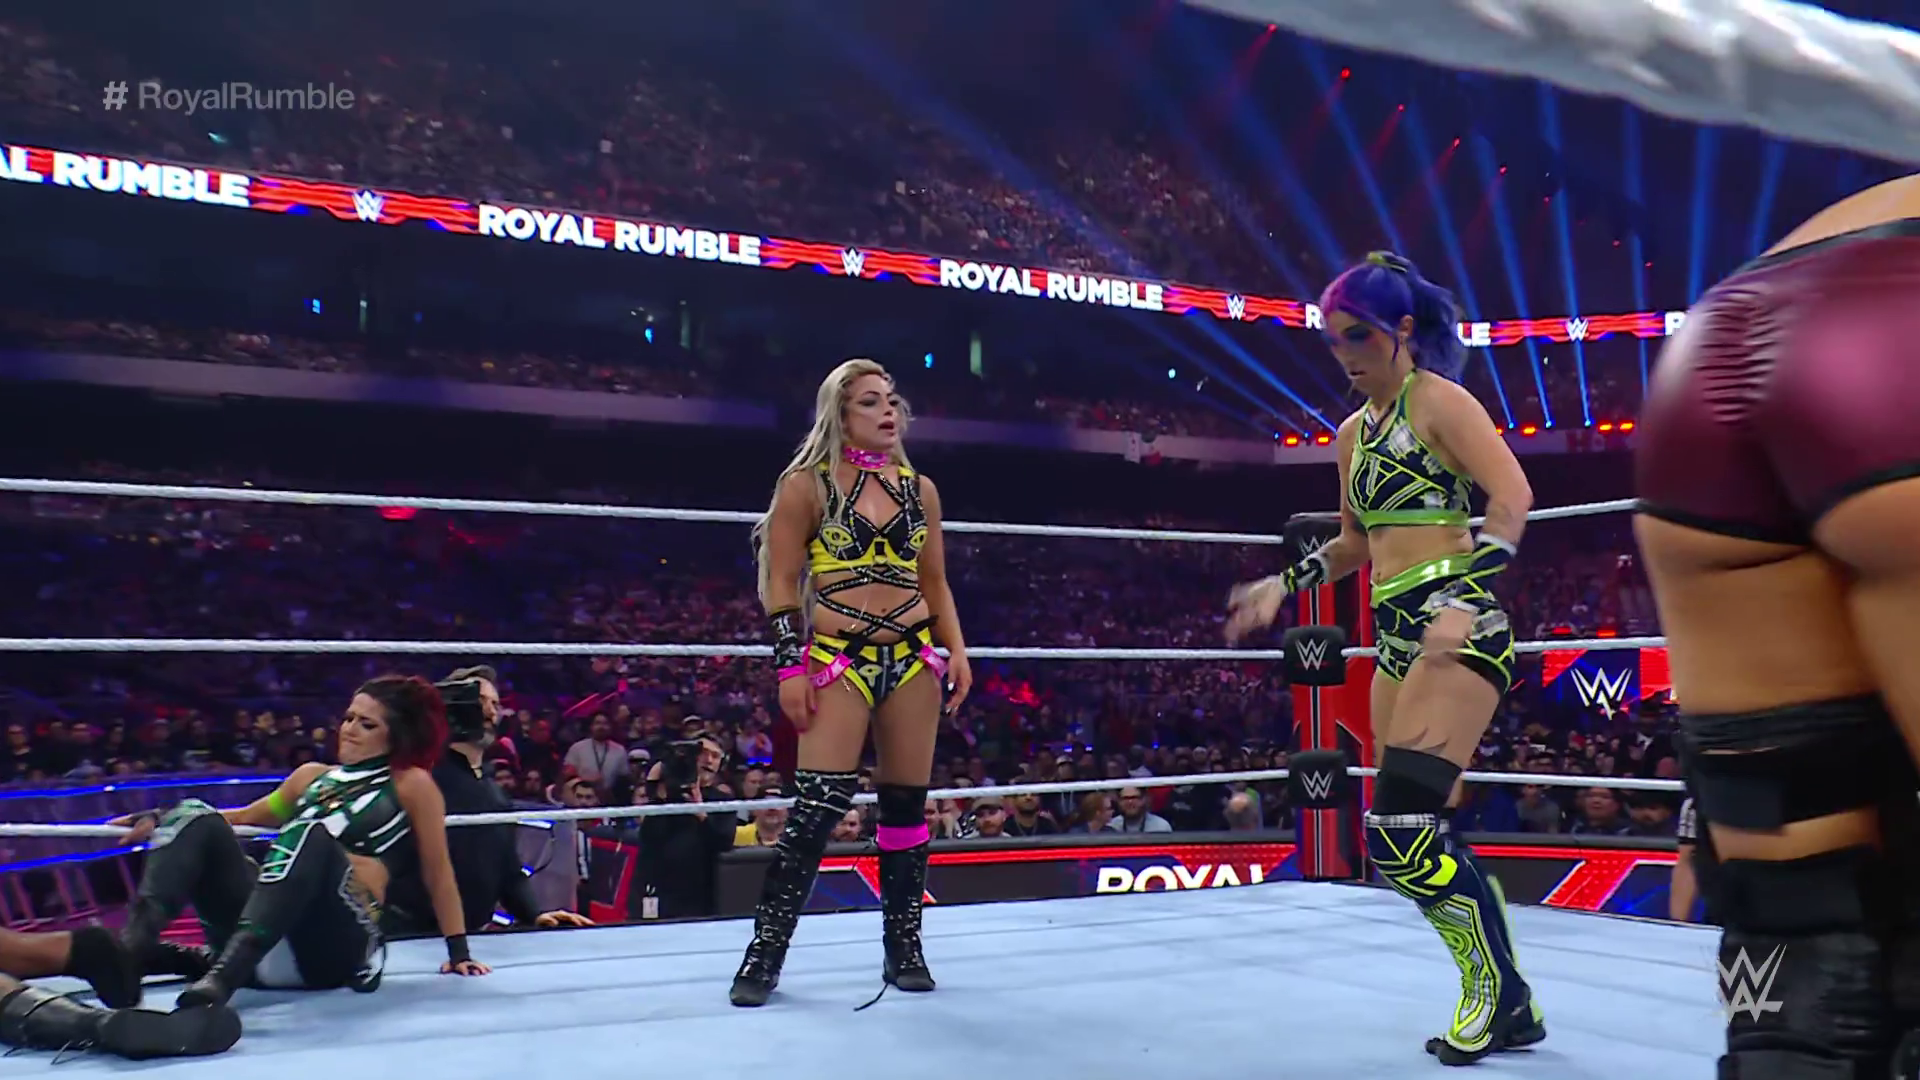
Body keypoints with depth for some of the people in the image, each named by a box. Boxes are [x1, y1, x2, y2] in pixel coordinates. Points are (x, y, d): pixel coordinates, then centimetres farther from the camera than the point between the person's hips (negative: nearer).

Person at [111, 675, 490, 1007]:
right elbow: (245, 818, 32)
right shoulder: (313, 775, 24)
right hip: (270, 945, 6)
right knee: (198, 819, -11)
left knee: (310, 835, -33)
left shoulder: (410, 785, 9)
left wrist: (458, 950, 9)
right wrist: (160, 821, 22)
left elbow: (438, 873, 10)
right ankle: (127, 953, -38)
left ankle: (223, 977, -54)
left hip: (341, 940, -5)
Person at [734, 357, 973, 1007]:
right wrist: (791, 665, -10)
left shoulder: (920, 489, 13)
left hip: (913, 659, 4)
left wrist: (955, 650, 7)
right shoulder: (807, 484, 0)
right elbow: (781, 583, -2)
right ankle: (766, 949, 0)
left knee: (907, 804, 7)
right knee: (818, 804, -12)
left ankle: (904, 947, 19)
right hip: (838, 661, -4)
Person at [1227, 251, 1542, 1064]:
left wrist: (1466, 599, -26)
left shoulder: (1436, 399, -4)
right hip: (1398, 640, 8)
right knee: (1418, 838, 5)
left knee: (1399, 832, -16)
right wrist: (1282, 585, 17)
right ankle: (1506, 1006, 17)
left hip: (1457, 632, -8)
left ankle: (1496, 988, 2)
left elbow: (1512, 496, -16)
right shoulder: (1352, 435, 18)